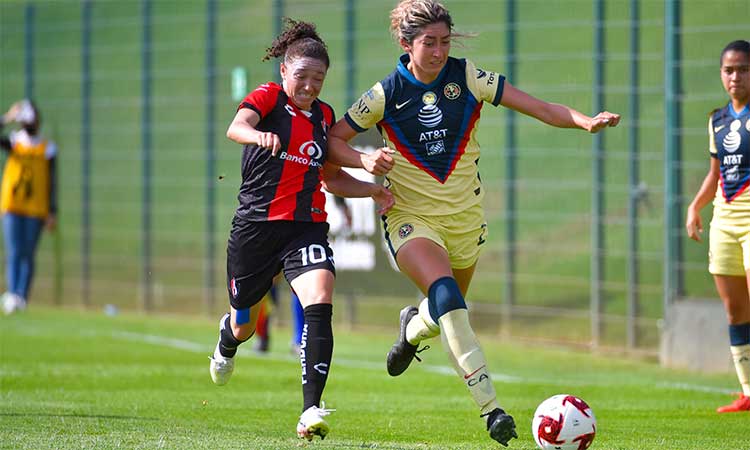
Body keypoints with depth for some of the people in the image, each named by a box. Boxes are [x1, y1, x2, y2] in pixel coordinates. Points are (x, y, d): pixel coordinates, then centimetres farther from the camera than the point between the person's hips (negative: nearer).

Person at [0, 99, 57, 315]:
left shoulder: (47, 149, 5)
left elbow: (51, 182, 6)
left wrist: (53, 212, 2)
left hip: (36, 208, 0)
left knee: (27, 254, 0)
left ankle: (21, 298, 1)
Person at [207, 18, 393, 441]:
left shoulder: (324, 116, 11)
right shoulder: (268, 97, -4)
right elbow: (236, 127, -26)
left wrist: (373, 190, 5)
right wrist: (258, 135, -50)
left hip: (307, 228, 3)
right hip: (257, 226, -3)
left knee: (319, 306, -24)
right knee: (245, 324, 13)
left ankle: (311, 411, -30)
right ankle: (228, 342, 55)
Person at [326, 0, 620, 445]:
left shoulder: (467, 78, -6)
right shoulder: (386, 94, -9)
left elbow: (538, 107, -10)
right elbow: (333, 140, 1)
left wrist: (587, 121, -25)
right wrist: (366, 160, -19)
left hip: (464, 217, 3)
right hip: (412, 217, -3)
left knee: (445, 313, 18)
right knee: (445, 294, -29)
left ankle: (413, 328, 59)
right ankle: (491, 407, -31)